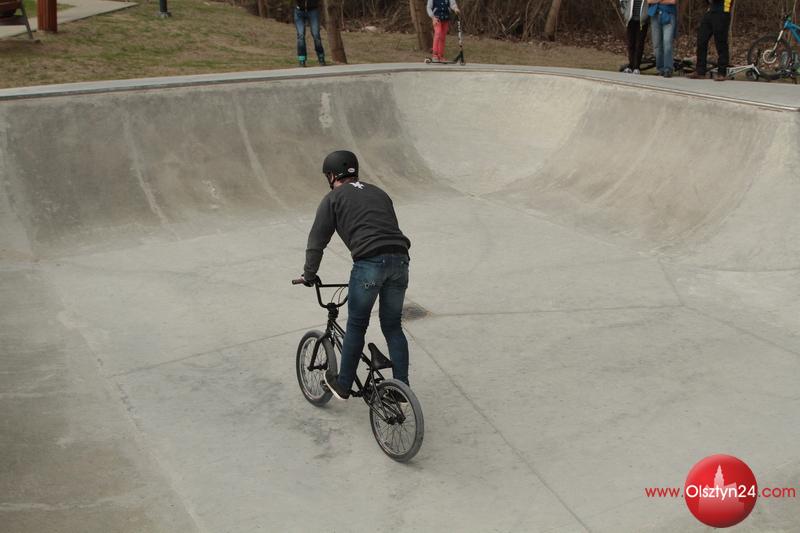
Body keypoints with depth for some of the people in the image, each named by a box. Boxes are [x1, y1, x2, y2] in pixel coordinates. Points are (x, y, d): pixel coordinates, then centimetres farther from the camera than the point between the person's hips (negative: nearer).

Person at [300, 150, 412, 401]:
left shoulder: (333, 199, 12)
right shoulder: (378, 192, 27)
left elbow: (317, 241, 11)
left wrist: (309, 274, 22)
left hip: (369, 262, -5)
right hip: (400, 259, 5)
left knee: (356, 326, 11)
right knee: (393, 326, 17)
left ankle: (343, 385, 24)